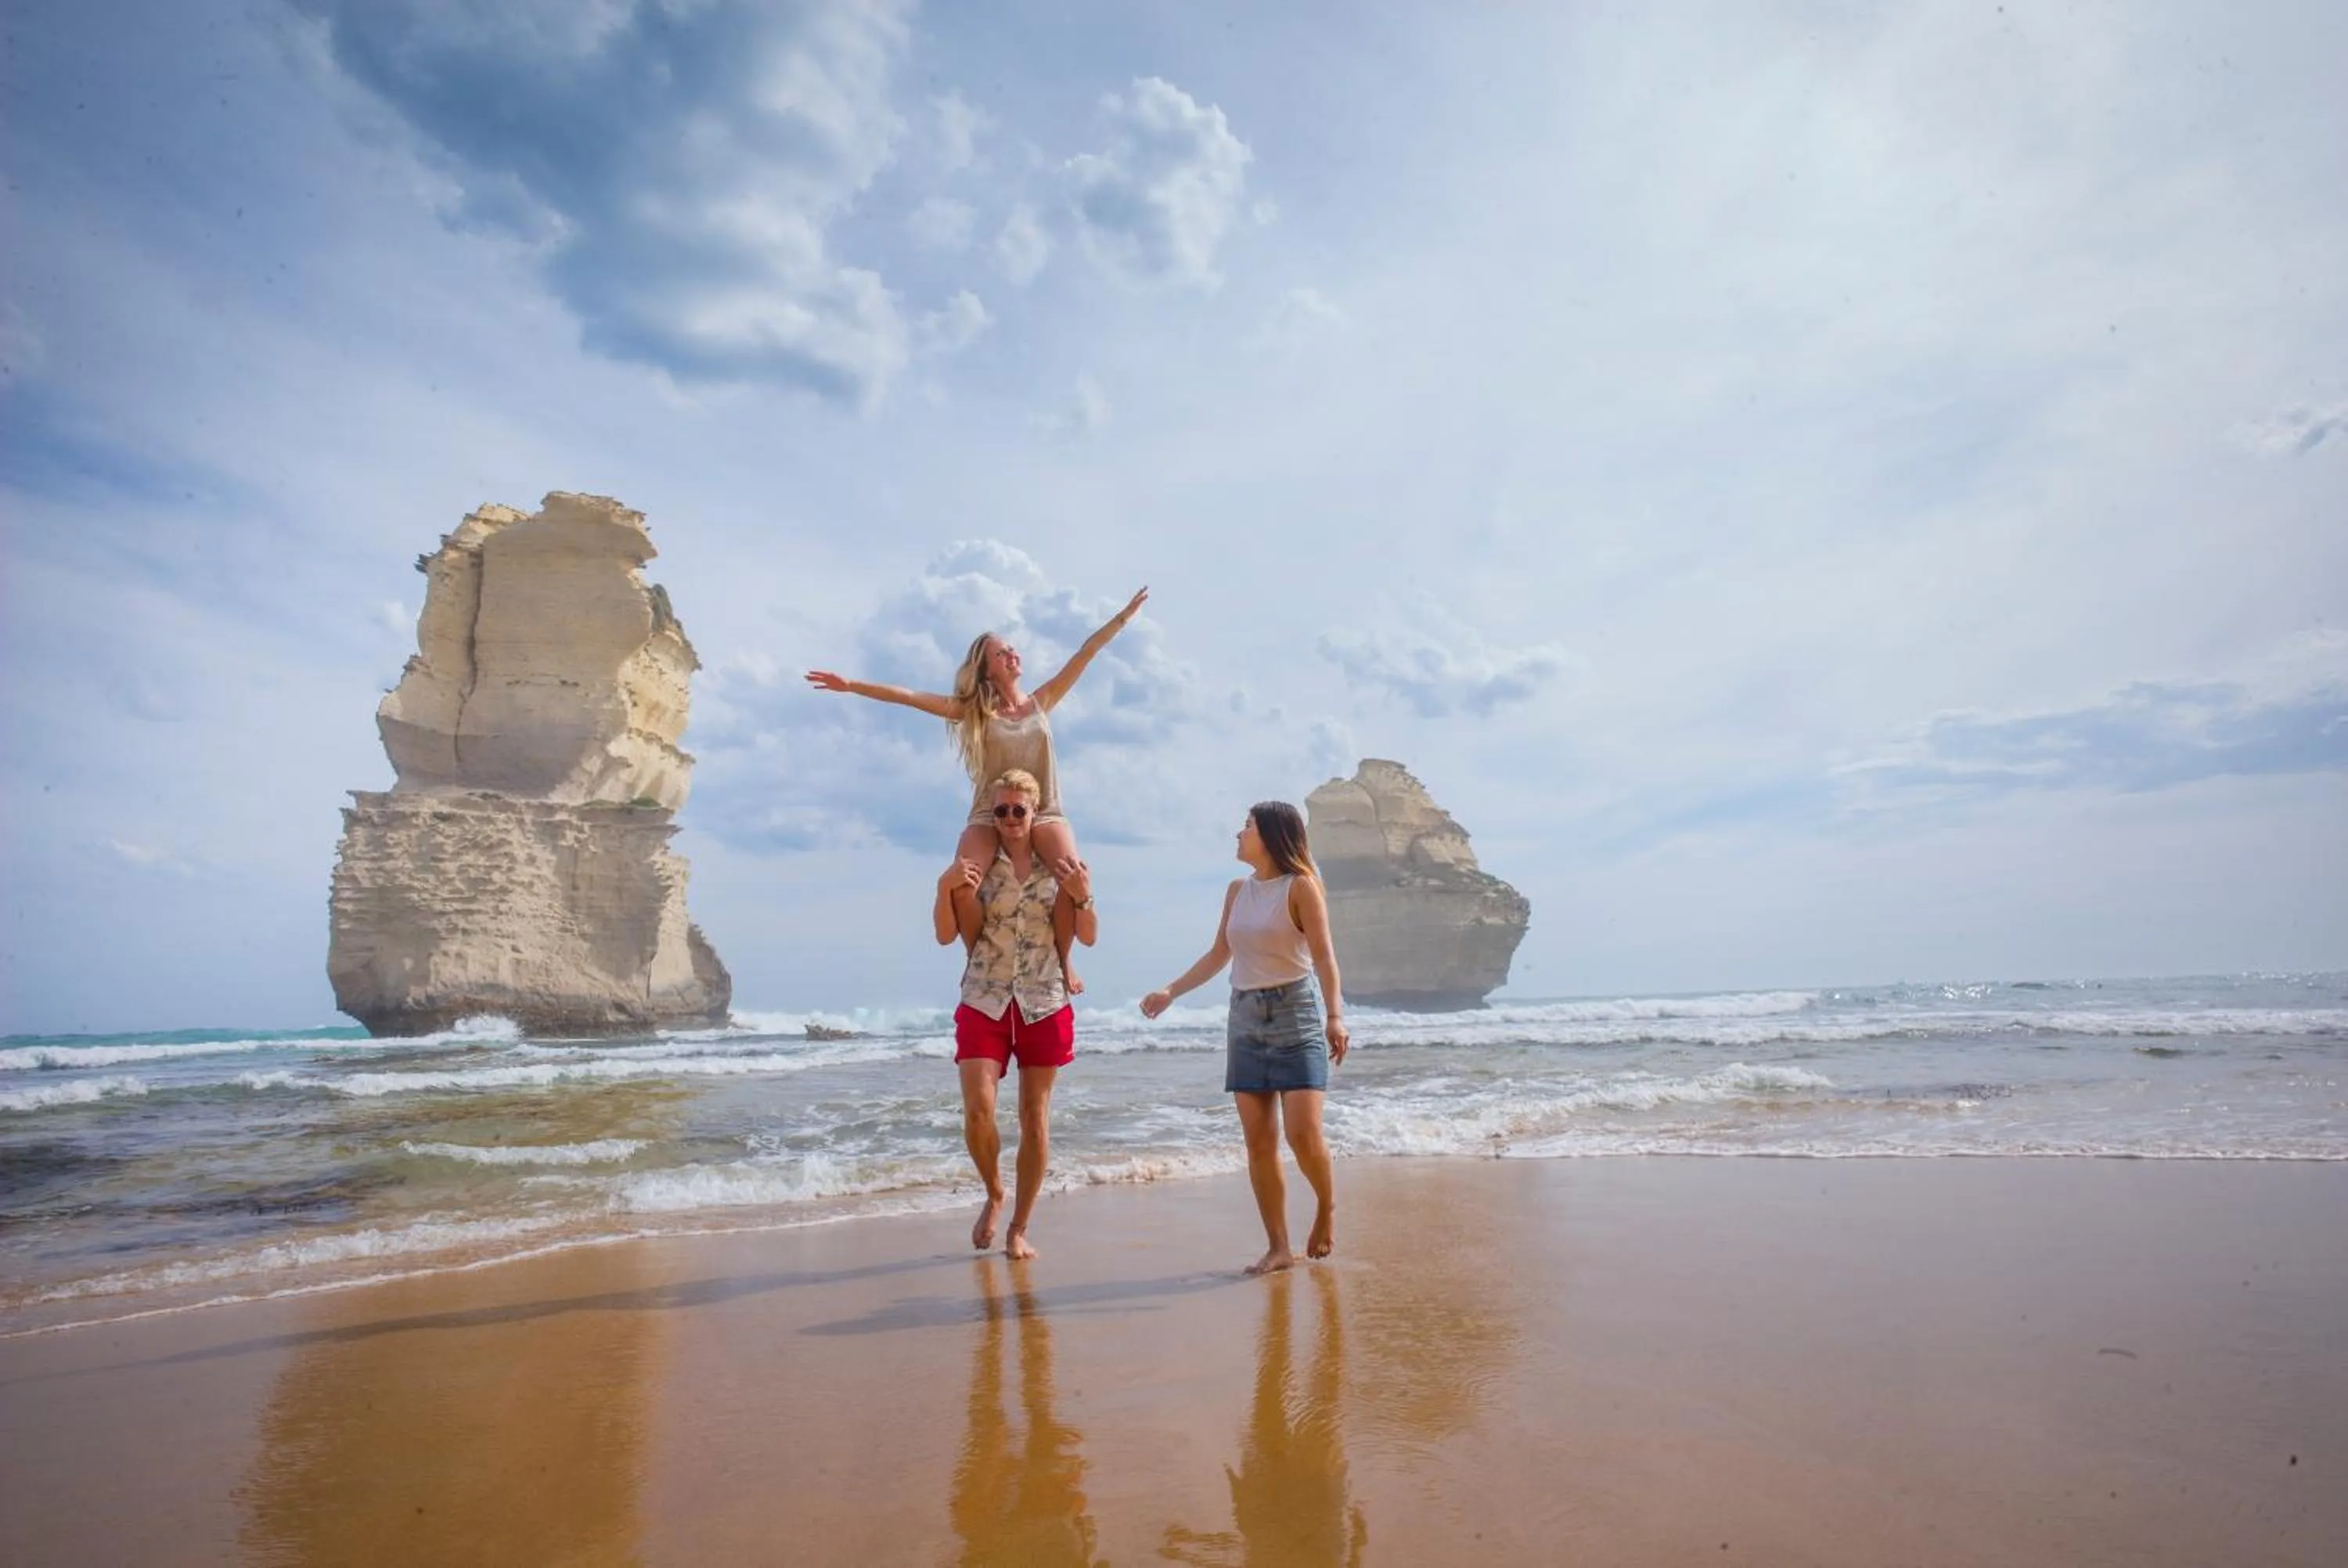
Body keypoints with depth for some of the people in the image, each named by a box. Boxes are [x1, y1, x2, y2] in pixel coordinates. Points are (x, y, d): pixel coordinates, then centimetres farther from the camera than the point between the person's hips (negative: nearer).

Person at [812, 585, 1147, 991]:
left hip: (1044, 813, 1)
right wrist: (852, 685, -6)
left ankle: (1062, 953, -6)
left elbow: (1086, 654, 11)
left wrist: (1124, 615, 10)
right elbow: (910, 697, 1)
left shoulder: (1041, 702, 13)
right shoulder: (975, 711, 8)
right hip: (991, 815, -1)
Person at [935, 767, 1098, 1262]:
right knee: (978, 1112, -13)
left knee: (1035, 1119, 6)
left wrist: (1084, 896, -17)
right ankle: (994, 1194, 18)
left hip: (1045, 1006, 1)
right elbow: (946, 936, -1)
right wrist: (945, 887, -17)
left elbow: (1089, 937, 1)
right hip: (984, 1003, 0)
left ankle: (1019, 1229, 20)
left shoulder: (1057, 867, 3)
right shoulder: (976, 866, 2)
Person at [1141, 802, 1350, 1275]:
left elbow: (1323, 956, -12)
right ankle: (1278, 1247, 11)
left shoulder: (1301, 886, -5)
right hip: (1245, 1020, 5)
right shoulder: (1238, 890, 12)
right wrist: (1170, 992, 17)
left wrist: (1335, 1015, -23)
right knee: (1258, 1140, 2)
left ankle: (1327, 1206, 18)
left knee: (1303, 1133, -11)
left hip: (1295, 1015, -5)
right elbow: (1218, 955, 19)